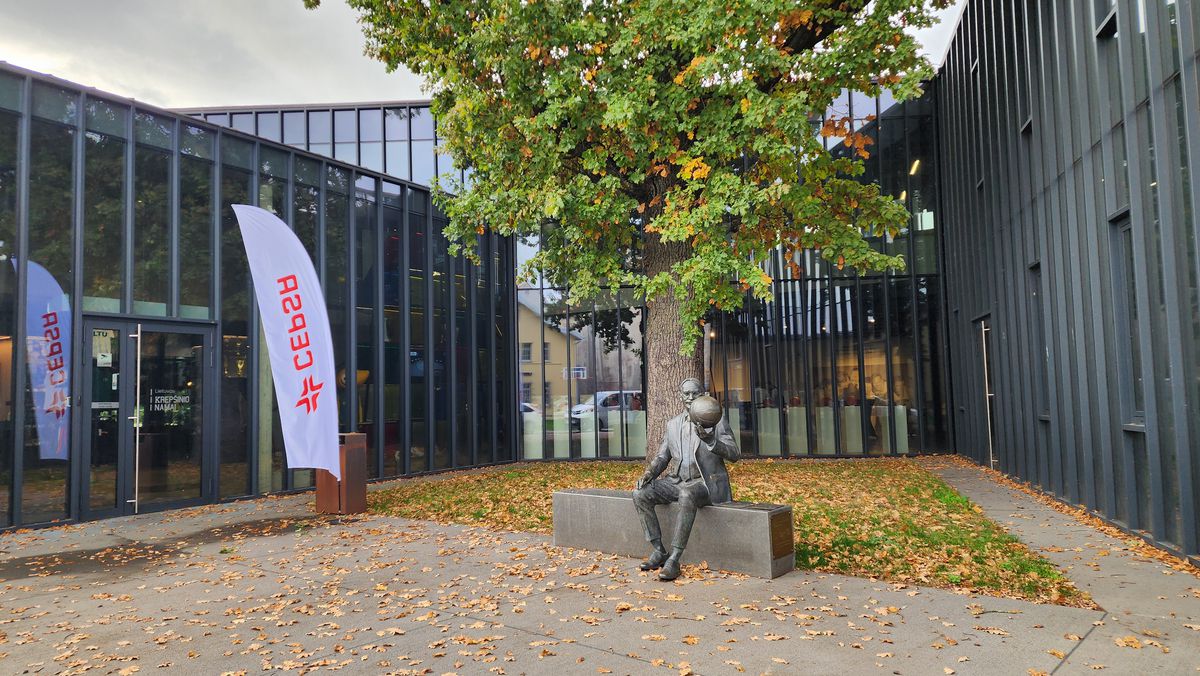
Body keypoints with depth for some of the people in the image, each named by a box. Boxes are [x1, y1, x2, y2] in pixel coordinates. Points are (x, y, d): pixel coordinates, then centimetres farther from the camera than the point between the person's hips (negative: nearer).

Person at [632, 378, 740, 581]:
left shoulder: (716, 421, 1)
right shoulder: (672, 424, 15)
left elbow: (733, 455, -8)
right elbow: (662, 457, 16)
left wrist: (709, 439, -25)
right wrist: (650, 472, -5)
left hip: (705, 483, -5)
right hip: (677, 481, 5)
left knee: (687, 496, -39)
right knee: (640, 494, -17)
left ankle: (674, 559, -33)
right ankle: (659, 551, -11)